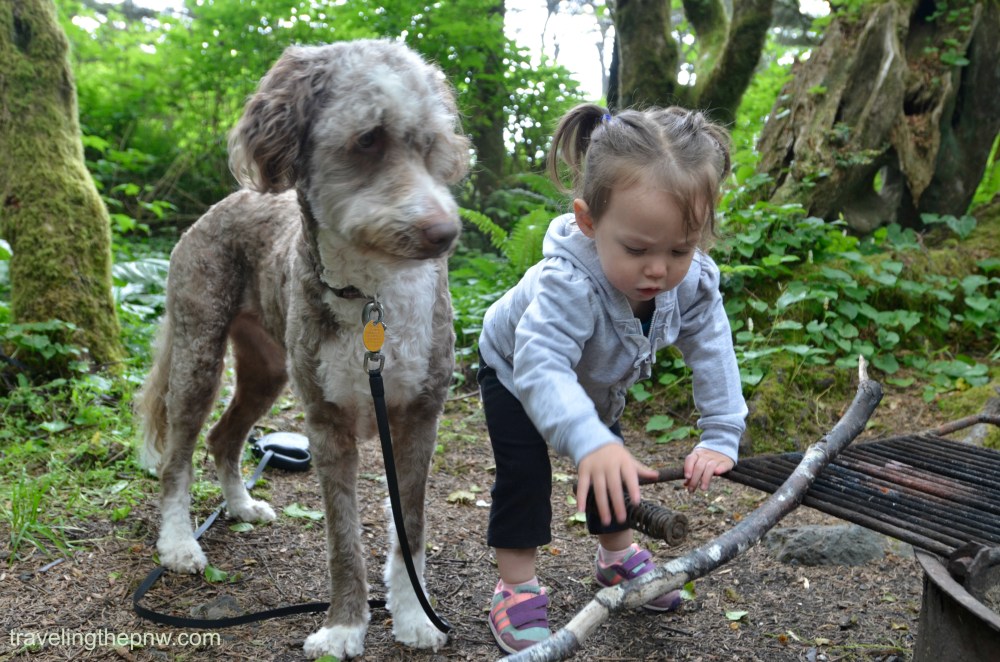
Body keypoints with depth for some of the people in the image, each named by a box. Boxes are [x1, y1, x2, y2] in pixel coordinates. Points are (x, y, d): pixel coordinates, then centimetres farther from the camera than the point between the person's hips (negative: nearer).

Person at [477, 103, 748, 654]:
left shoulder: (694, 284, -31)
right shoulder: (568, 282, -49)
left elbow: (713, 359, -22)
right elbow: (540, 366, -58)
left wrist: (721, 438, -30)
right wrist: (589, 442, -73)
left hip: (598, 382, 5)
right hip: (514, 369, -5)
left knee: (613, 469, 15)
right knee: (523, 473, -13)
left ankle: (617, 555, 38)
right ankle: (516, 586, 4)